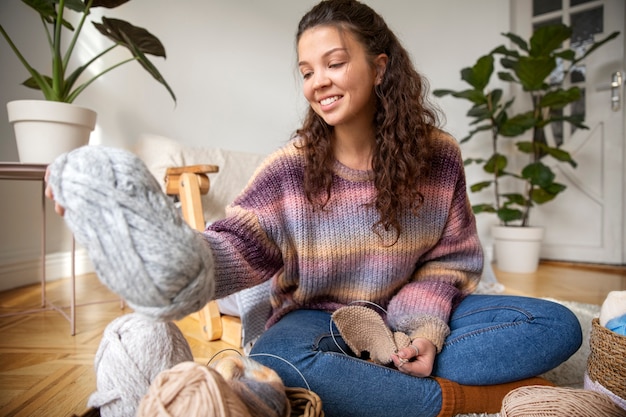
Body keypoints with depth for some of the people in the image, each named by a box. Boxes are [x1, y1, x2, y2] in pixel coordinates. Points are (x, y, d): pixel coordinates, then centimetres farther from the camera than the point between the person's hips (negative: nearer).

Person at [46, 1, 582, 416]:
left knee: (558, 326, -10)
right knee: (273, 363, -35)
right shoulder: (294, 165, -11)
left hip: (408, 314, 3)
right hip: (318, 318, -2)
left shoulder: (438, 155, -6)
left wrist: (427, 323, -16)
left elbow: (450, 257, 0)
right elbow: (232, 251, -21)